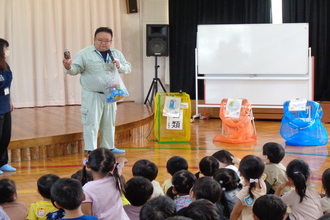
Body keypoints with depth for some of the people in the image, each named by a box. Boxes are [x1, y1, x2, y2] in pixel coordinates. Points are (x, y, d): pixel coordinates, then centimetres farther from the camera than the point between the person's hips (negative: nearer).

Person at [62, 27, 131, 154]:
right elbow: (76, 69, -11)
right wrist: (68, 68, -34)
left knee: (109, 123, 15)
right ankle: (91, 151, -1)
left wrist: (120, 66, -11)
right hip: (92, 95, -5)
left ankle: (108, 147, 29)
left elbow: (128, 68, 11)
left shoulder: (116, 54, 8)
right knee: (91, 123, -6)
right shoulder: (84, 54, -7)